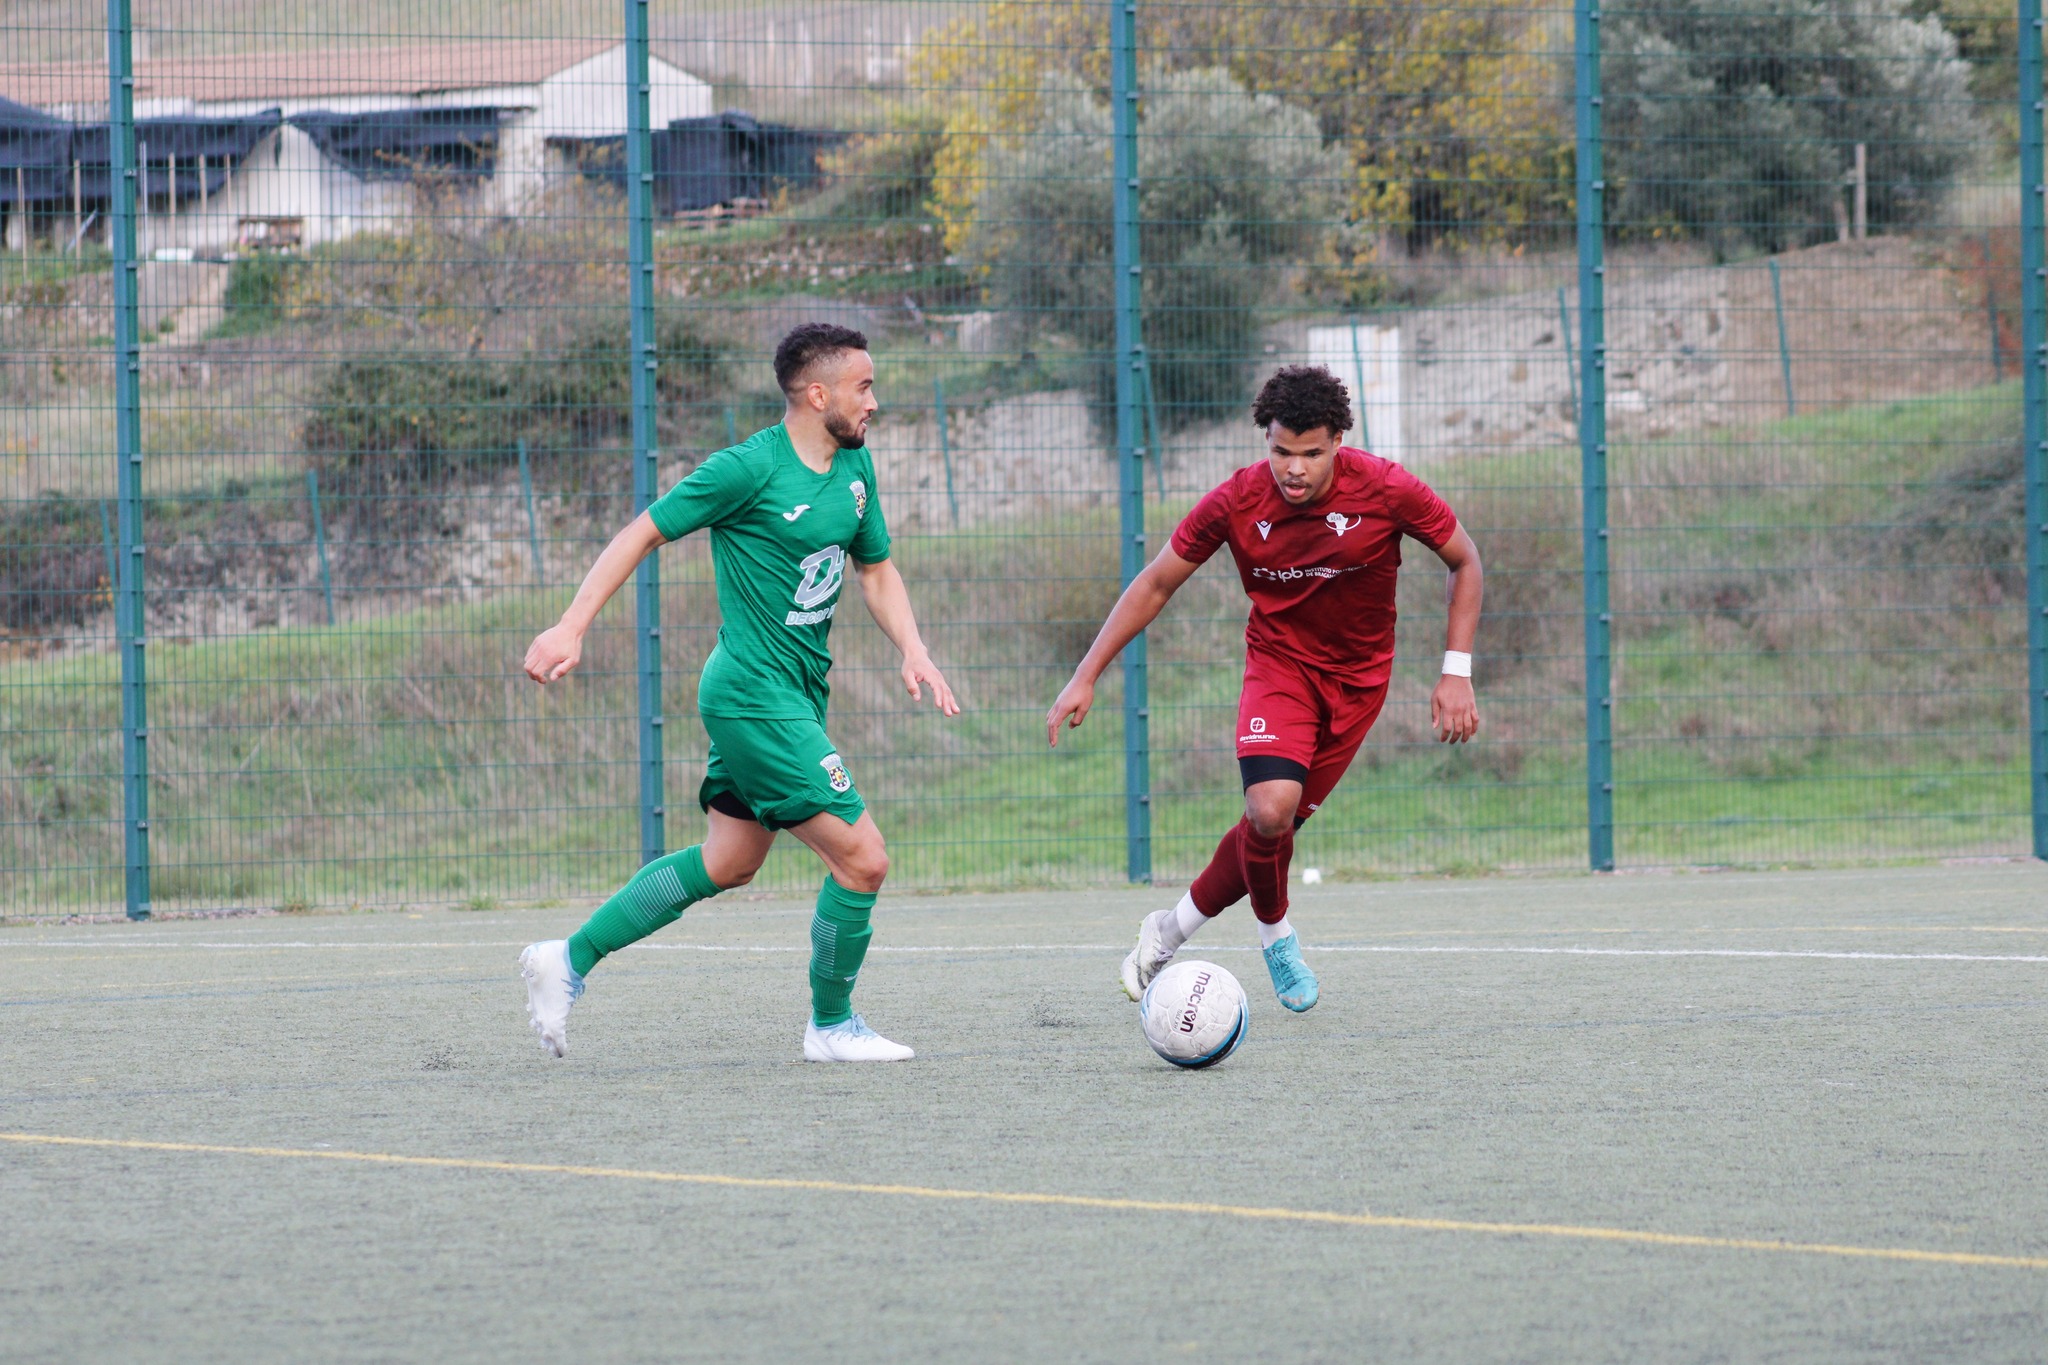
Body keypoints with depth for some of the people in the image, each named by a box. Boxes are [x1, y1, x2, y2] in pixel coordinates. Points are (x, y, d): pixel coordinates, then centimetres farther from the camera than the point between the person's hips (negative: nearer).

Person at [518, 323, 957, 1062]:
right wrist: (572, 627, -14)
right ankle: (831, 1026, 10)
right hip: (755, 695, -9)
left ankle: (570, 959, 24)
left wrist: (912, 650, 3)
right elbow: (645, 533, -10)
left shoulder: (854, 466, 8)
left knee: (727, 864, 16)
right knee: (861, 859, -8)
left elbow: (876, 569, 20)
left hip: (799, 693, 9)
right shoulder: (749, 469, -16)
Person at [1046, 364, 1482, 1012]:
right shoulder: (1236, 502, -18)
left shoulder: (1387, 490, -20)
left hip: (1358, 676, 1)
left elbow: (1464, 561, -3)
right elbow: (1155, 584, -4)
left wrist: (1456, 672, -11)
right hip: (1278, 660, -1)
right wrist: (1085, 677, -6)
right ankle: (1275, 933, 5)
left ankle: (1173, 928, 19)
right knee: (1270, 808, -23)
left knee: (1275, 822, -3)